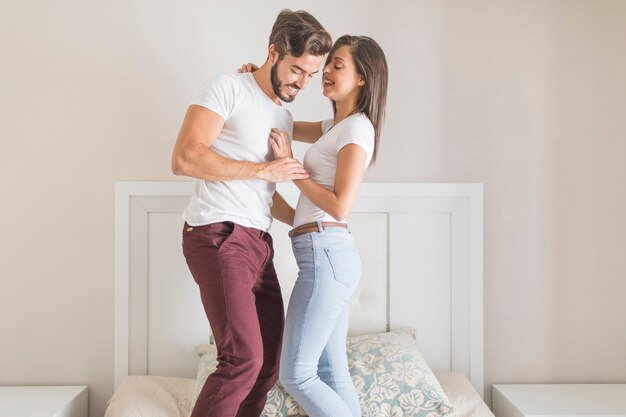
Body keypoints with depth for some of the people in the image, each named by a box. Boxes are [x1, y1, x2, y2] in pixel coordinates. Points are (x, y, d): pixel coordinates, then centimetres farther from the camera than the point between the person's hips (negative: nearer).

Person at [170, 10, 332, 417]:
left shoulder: (284, 118, 20)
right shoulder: (229, 89, -4)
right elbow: (184, 158, -17)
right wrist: (264, 170, -14)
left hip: (257, 242, 9)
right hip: (218, 236, -8)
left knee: (270, 360, 7)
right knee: (244, 358, -16)